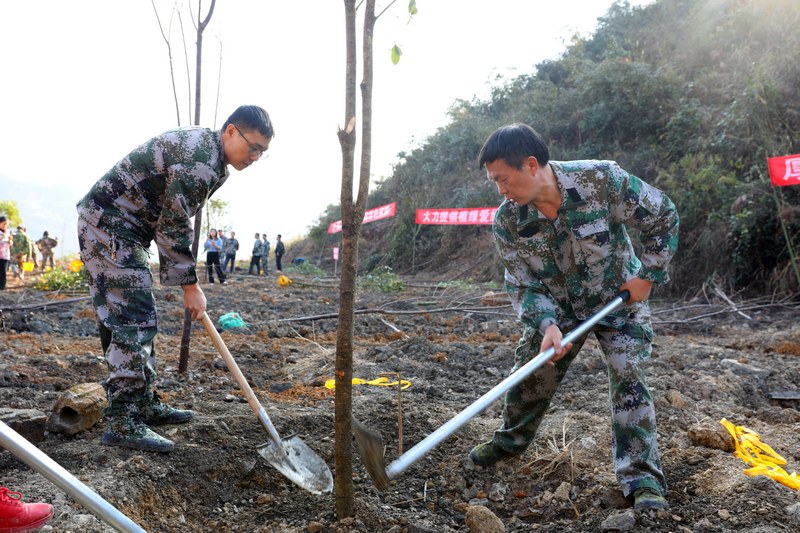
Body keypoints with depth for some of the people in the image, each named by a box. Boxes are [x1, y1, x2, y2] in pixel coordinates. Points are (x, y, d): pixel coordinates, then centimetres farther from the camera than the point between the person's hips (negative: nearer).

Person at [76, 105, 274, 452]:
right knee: (133, 321, -12)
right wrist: (190, 286, -12)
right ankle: (122, 423, -9)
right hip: (110, 225, -11)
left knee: (135, 320, 11)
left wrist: (186, 278, 15)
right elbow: (173, 227, -20)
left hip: (118, 228, 11)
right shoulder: (199, 158, -20)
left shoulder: (207, 154, 12)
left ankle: (144, 405, 19)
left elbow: (174, 220, 18)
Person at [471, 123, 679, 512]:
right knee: (529, 374, 8)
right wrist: (546, 325, -32)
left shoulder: (602, 180, -31)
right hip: (558, 305, 3)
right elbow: (524, 284, -15)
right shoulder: (507, 222, -22)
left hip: (619, 297, -2)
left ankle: (642, 478, -2)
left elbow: (663, 216, -16)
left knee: (628, 378, -13)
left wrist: (648, 275, -15)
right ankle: (510, 440, 35)